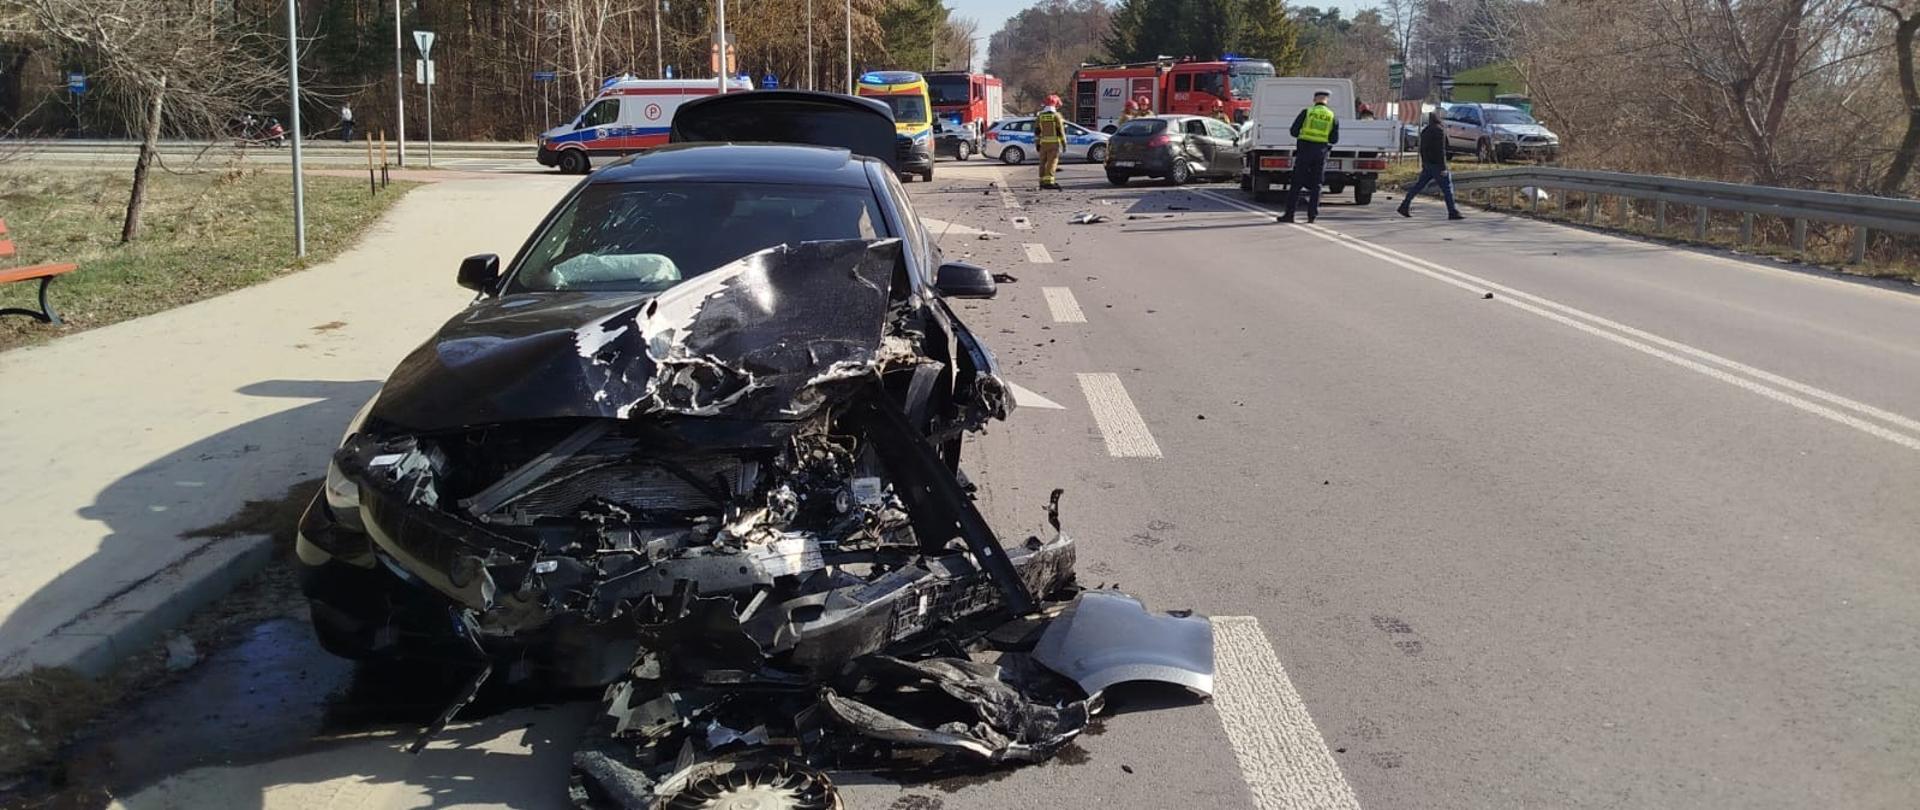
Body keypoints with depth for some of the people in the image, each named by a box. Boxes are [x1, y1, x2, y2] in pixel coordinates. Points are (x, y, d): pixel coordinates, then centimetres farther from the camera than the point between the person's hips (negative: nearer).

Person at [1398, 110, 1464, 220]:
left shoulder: (1424, 130, 13)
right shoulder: (1439, 130, -13)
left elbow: (1421, 149, 20)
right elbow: (1441, 150, -18)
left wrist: (1423, 163, 27)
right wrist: (1443, 167, -19)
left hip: (1427, 163, 8)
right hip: (1437, 164, -8)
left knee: (1419, 185, 11)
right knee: (1447, 187, -4)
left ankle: (1405, 206, 9)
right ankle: (1453, 212, -5)